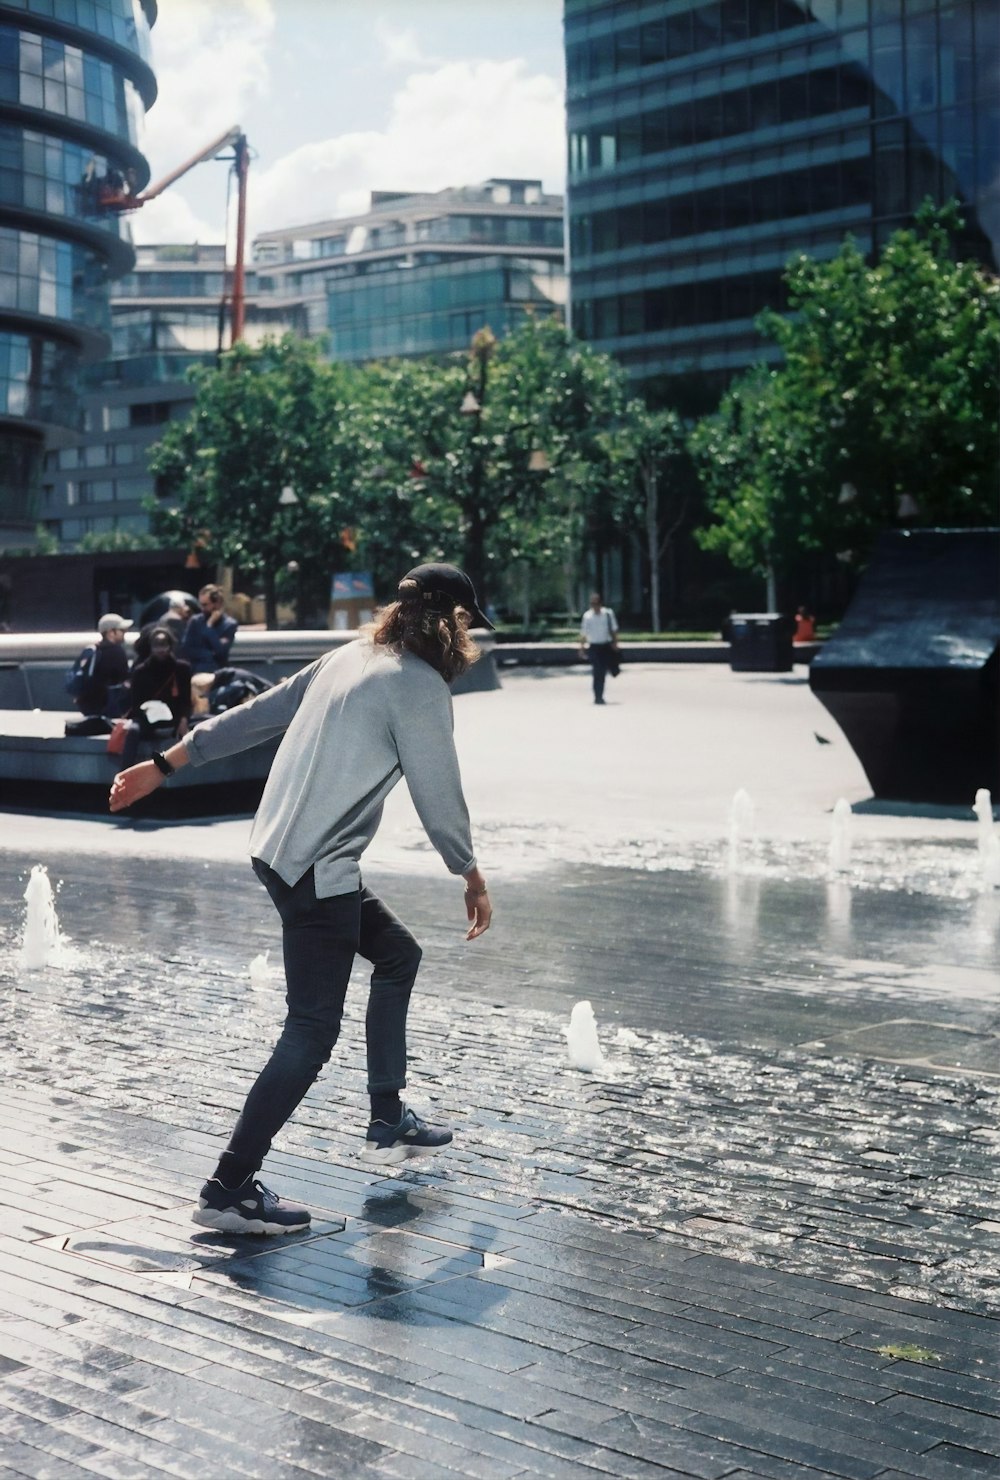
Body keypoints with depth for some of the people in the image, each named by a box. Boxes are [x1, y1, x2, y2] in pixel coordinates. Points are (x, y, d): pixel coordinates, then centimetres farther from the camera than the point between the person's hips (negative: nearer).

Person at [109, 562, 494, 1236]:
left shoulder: (350, 658, 12)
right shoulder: (420, 686, -13)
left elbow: (253, 716, 15)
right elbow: (439, 798, -9)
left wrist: (164, 765, 19)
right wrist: (473, 877, 7)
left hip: (278, 849, 10)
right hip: (318, 870, -10)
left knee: (398, 953, 23)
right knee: (313, 1029, -5)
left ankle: (389, 1123, 30)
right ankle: (229, 1189, -2)